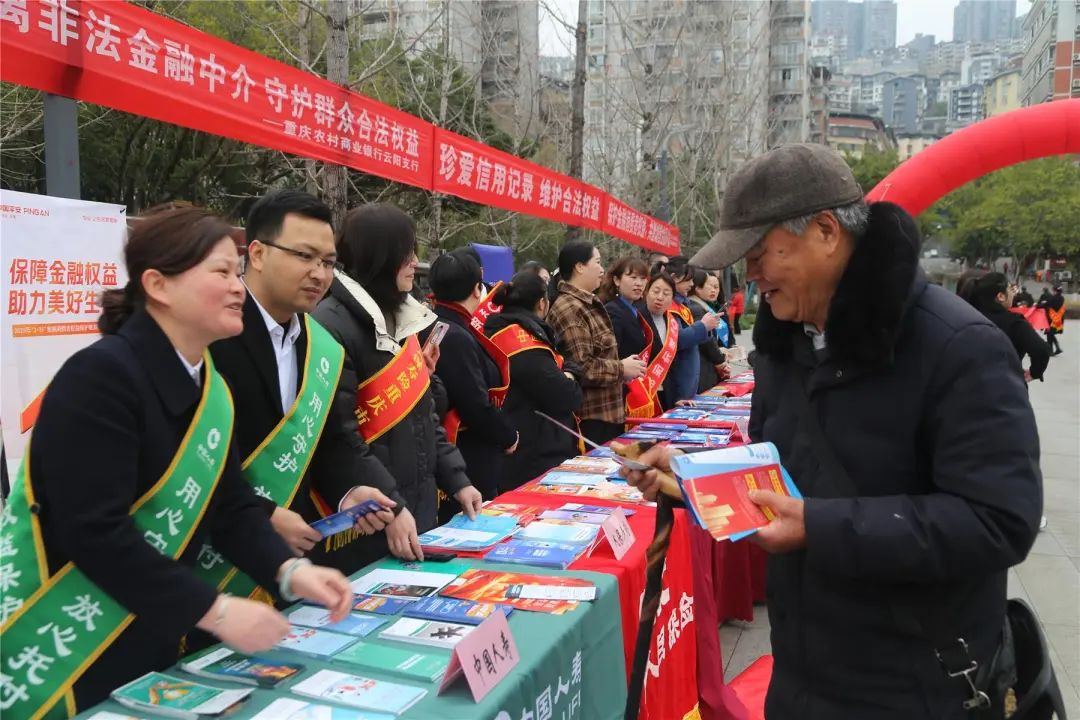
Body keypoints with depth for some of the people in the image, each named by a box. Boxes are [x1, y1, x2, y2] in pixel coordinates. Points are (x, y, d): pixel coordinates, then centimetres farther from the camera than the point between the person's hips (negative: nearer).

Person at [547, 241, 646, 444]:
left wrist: (622, 366, 11)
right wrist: (621, 369, -13)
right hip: (589, 417, -10)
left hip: (609, 412, 10)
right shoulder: (568, 308, -18)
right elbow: (581, 367, -26)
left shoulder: (590, 304, 16)